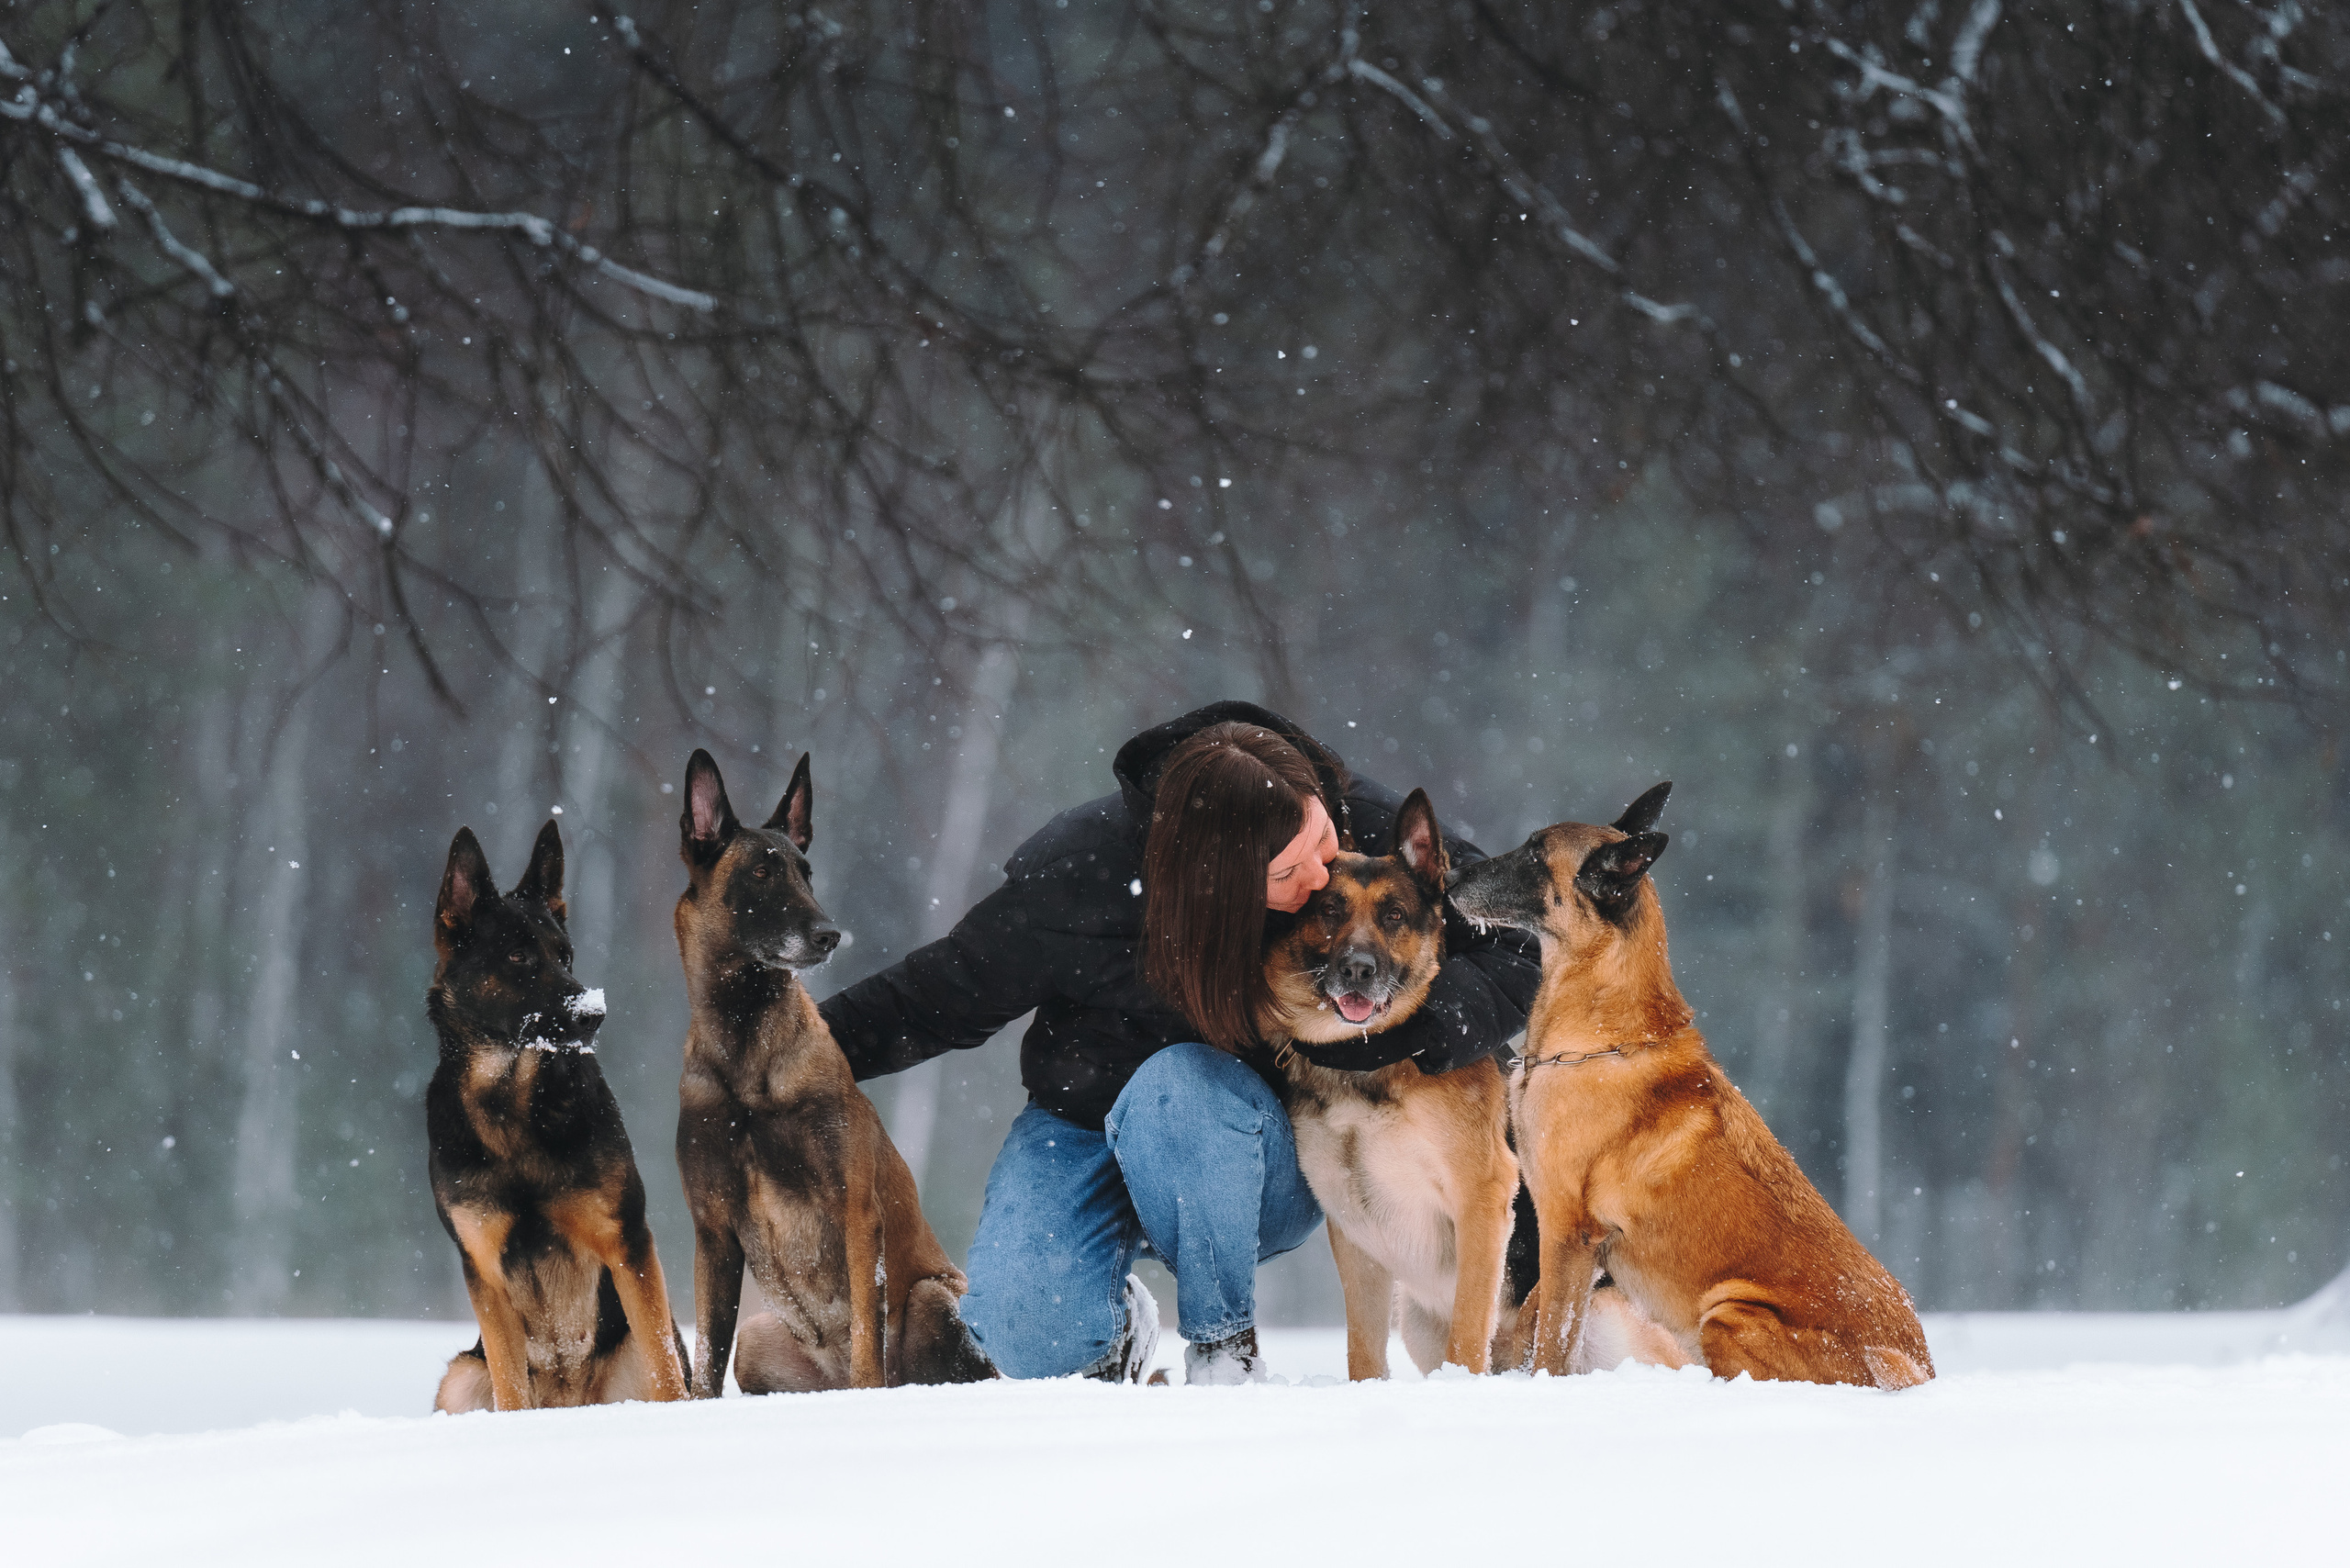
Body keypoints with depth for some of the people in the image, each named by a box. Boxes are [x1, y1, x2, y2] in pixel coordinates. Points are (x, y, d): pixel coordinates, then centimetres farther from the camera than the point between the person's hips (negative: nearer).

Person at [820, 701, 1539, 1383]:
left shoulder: (1373, 829, -20)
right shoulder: (1083, 873, -22)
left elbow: (1519, 959, -11)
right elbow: (941, 994, -6)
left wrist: (1404, 1025, -29)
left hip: (1264, 1161, 0)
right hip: (1083, 1125, 0)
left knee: (1177, 1090, -37)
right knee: (1028, 1340, -25)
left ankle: (1225, 1346, -17)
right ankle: (1116, 1323, 14)